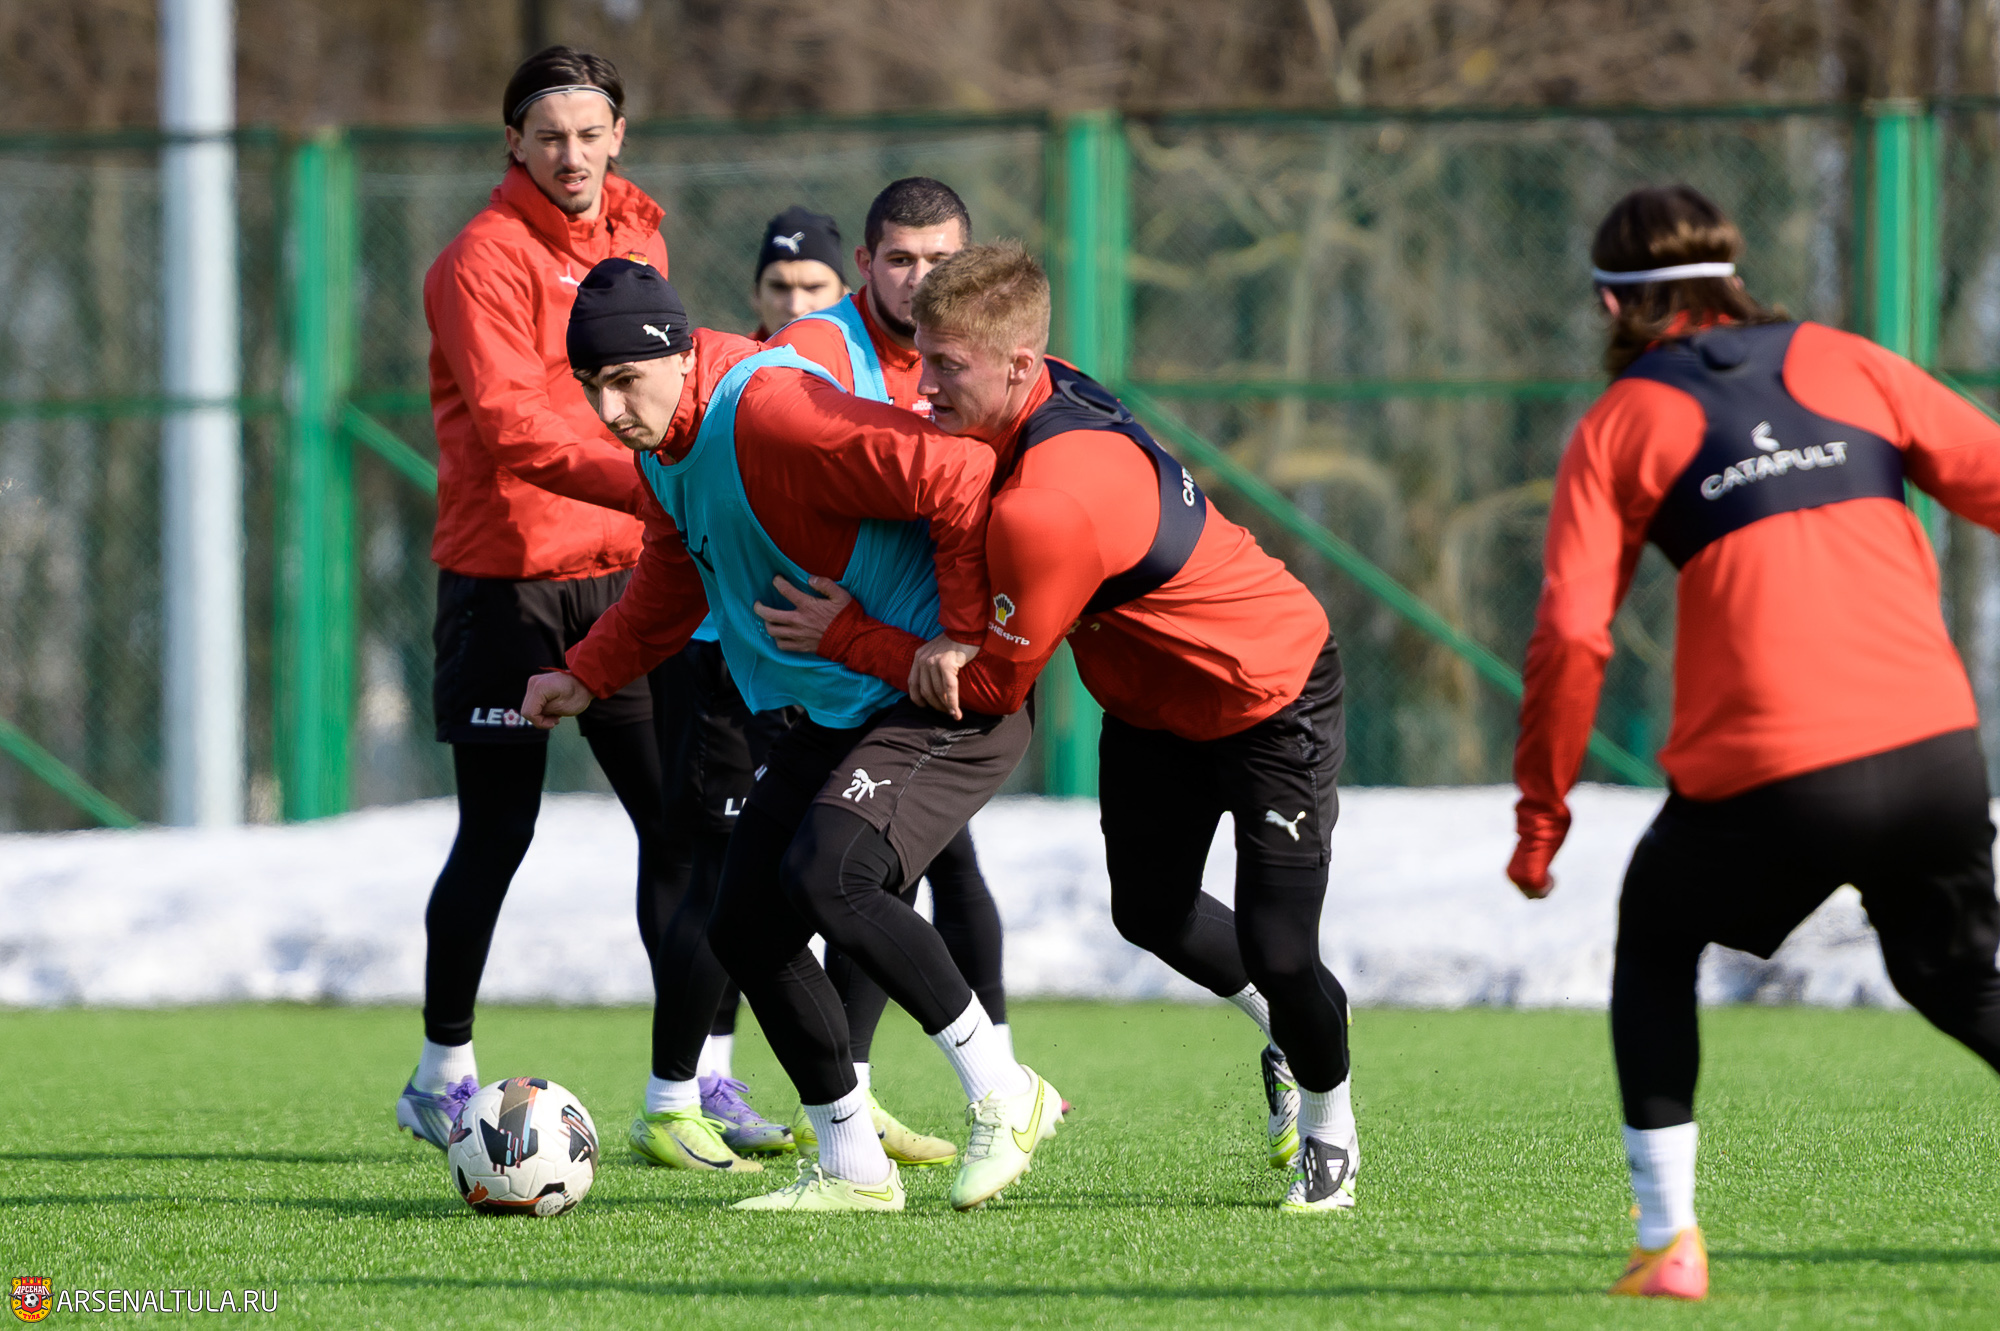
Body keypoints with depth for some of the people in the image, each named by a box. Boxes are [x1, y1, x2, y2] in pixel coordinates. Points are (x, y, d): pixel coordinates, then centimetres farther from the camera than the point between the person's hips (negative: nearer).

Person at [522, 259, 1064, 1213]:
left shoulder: (771, 414, -27)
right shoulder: (665, 447, 5)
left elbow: (959, 480, -30)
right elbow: (673, 585, 25)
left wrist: (963, 633, -25)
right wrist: (587, 675, 18)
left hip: (942, 705, -10)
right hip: (828, 713, 10)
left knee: (822, 879, -28)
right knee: (743, 923, 3)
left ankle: (1002, 1094, -12)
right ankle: (852, 1169, 15)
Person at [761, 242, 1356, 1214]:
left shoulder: (1049, 507, -40)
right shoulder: (1045, 392, -15)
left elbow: (996, 685, -27)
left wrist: (848, 639, -19)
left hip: (1272, 699, -9)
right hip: (1152, 699, 9)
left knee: (1277, 948, -8)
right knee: (1149, 913, 18)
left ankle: (1329, 1124, 21)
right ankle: (1283, 1023, 46)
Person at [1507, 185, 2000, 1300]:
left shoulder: (1622, 424, 8)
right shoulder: (1844, 363, 15)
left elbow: (1571, 638, 1)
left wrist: (1541, 816, 8)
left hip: (1766, 781, -3)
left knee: (1654, 946, 23)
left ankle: (1670, 1240, 12)